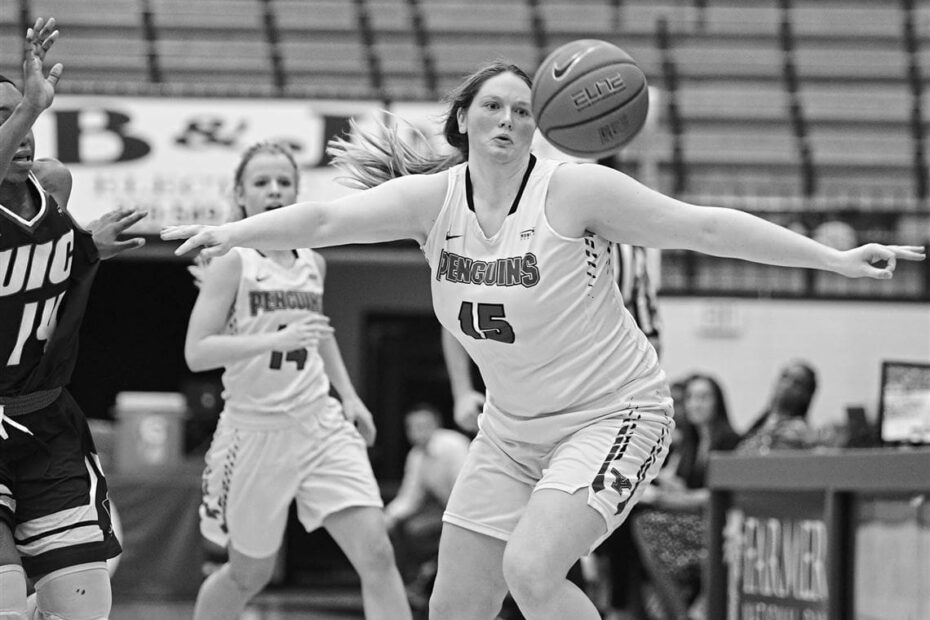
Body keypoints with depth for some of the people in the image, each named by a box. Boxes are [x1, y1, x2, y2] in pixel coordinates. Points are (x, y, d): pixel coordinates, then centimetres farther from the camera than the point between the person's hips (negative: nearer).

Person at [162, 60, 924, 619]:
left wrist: (835, 259, -15)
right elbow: (331, 217, -14)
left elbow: (703, 226, -14)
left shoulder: (574, 191, -16)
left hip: (612, 415, -6)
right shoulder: (433, 199, -3)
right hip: (512, 429, 6)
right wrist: (233, 232, -30)